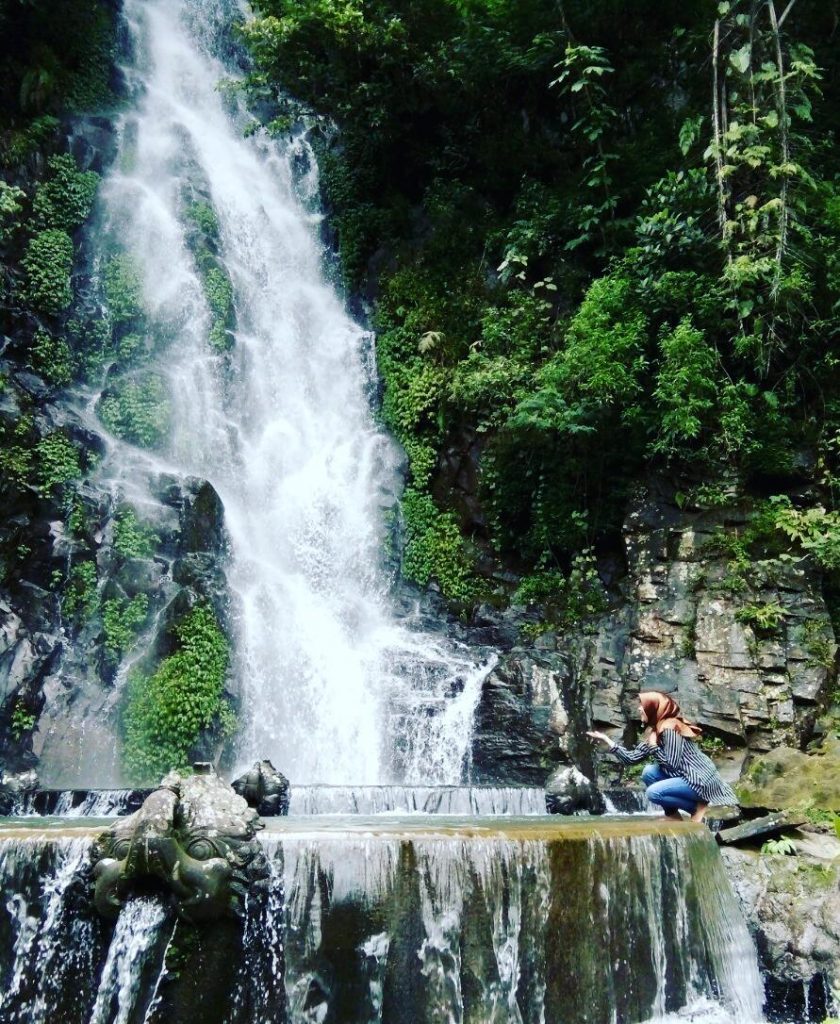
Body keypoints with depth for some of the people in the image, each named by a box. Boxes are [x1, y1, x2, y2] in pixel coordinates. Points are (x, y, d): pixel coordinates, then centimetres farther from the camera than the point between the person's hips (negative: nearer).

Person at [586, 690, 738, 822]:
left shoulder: (670, 729, -19)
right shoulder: (654, 731, 10)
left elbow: (672, 765, -23)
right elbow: (632, 758, 7)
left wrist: (654, 747, -13)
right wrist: (606, 740, 6)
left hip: (701, 781, -9)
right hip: (687, 777, 9)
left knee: (653, 792, -18)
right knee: (648, 772, 2)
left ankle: (698, 807, -4)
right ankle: (673, 814, 5)